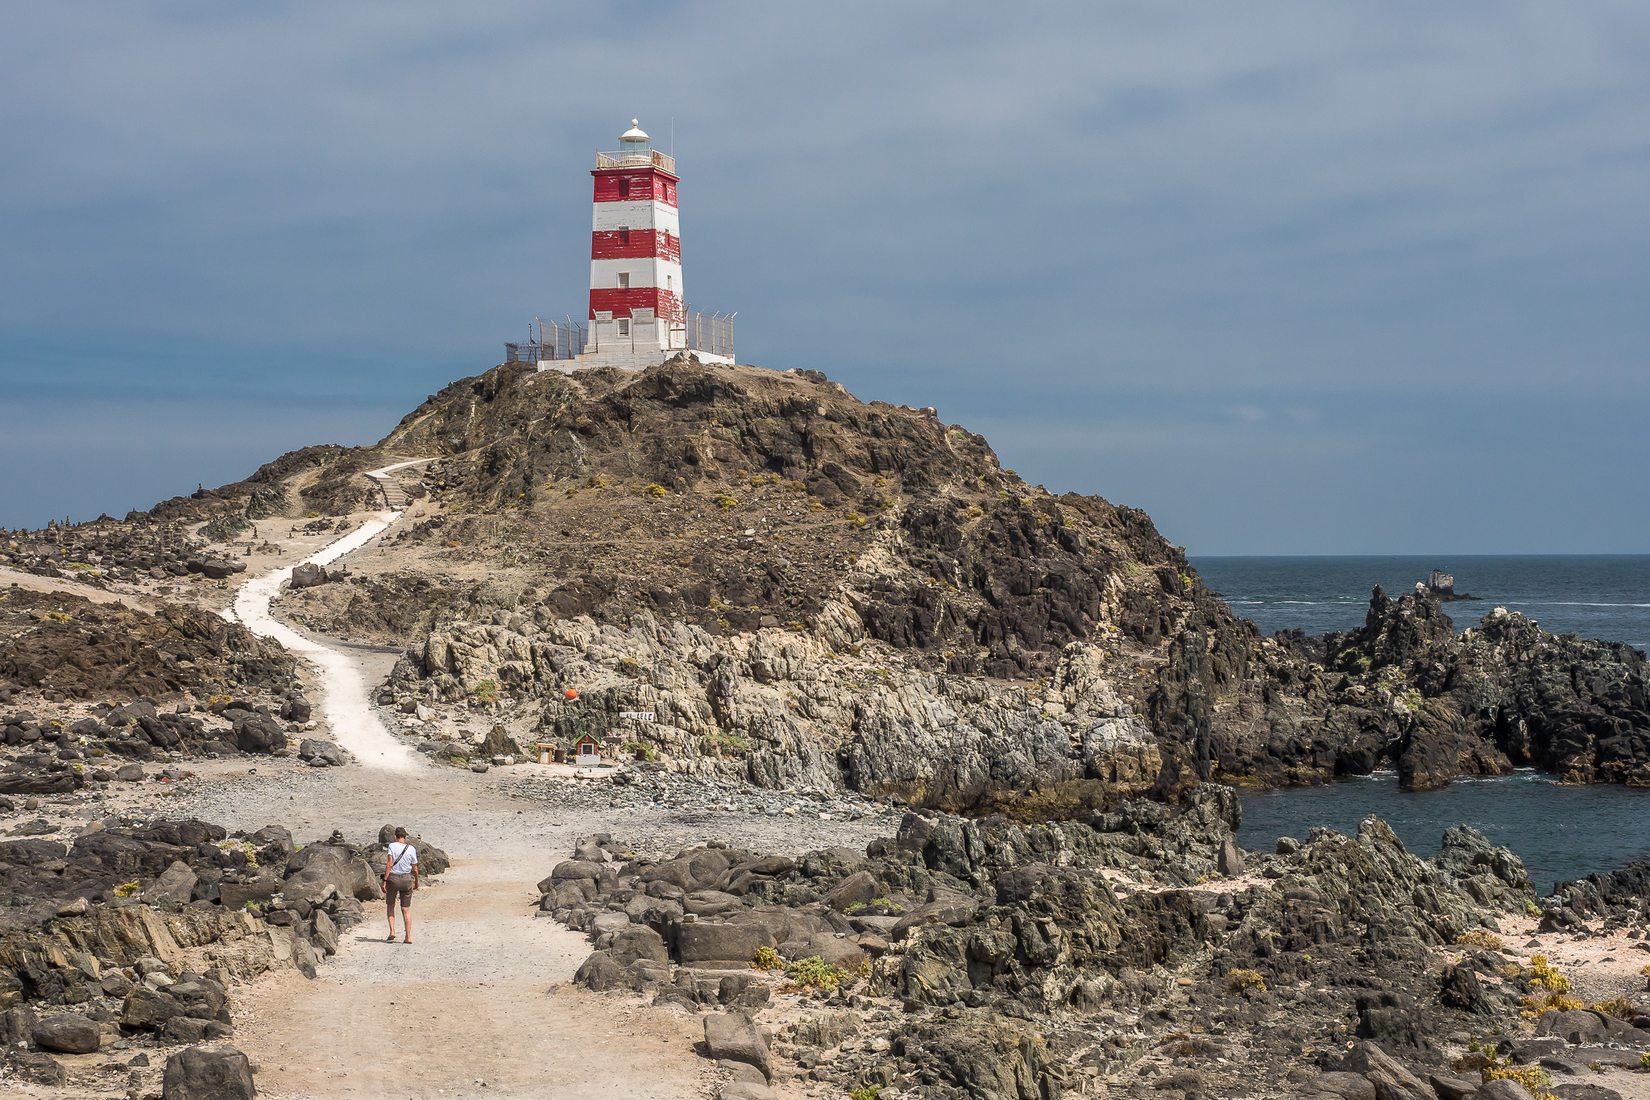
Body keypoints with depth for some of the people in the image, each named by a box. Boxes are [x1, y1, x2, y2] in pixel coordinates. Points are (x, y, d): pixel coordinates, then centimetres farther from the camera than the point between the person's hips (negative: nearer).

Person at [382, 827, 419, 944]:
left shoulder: (392, 846, -7)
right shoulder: (411, 849, -1)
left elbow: (389, 864, -15)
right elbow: (415, 869, 4)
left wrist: (385, 880, -13)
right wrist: (416, 882, 19)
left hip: (393, 878, -2)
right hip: (406, 879, 2)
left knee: (390, 905, 18)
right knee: (406, 909, 8)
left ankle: (392, 931, 2)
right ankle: (408, 937, 5)